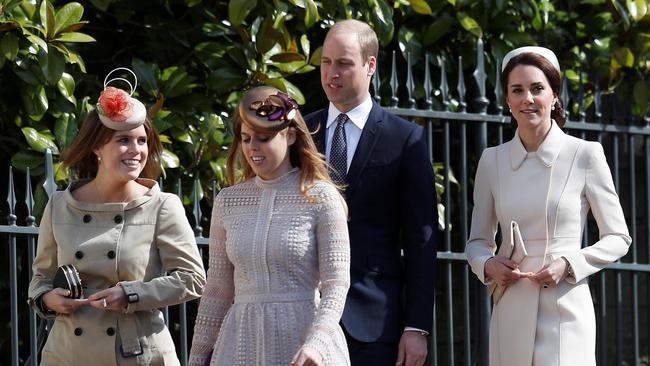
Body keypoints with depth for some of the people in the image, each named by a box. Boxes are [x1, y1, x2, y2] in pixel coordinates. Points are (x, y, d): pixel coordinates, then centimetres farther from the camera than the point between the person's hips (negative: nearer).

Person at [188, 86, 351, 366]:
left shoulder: (320, 197, -3)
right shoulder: (228, 201, 10)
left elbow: (336, 283, -8)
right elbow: (217, 289, 13)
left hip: (301, 340, -4)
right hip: (242, 343, 4)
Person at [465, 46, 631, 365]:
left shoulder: (585, 155, -1)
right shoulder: (492, 160, 8)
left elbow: (617, 239, 4)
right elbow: (478, 240, 17)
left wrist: (569, 265, -12)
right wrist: (488, 264, -5)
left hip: (565, 311, -3)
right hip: (511, 312, 3)